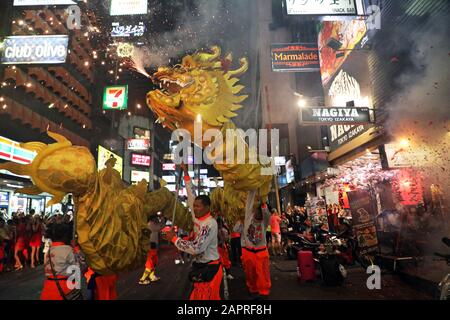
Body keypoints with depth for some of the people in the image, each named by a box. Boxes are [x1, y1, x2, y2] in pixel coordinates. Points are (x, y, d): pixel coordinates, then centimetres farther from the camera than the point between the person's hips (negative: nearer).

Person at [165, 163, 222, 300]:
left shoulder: (210, 224, -20)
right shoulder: (198, 217, 2)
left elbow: (196, 248, -24)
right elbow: (191, 195, 8)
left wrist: (174, 238, -16)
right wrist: (185, 172, 9)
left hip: (209, 268, -8)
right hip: (200, 266, 8)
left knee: (207, 297, -2)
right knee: (197, 297, 15)